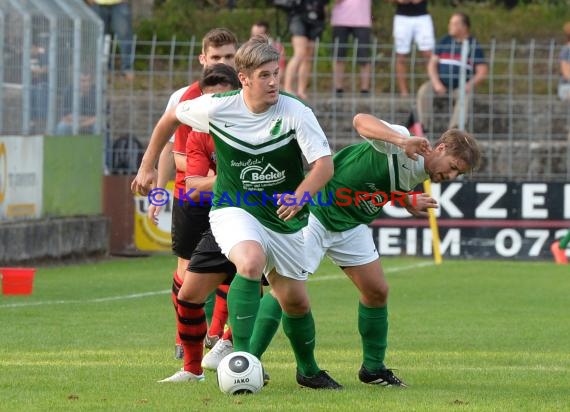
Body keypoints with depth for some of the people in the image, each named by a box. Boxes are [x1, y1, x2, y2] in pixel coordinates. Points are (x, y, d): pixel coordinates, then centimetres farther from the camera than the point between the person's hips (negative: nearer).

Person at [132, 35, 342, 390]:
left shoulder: (295, 112, -18)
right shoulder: (216, 107, -14)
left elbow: (324, 163, -22)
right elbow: (171, 118, 5)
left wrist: (299, 197, -40)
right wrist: (148, 166, 11)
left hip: (283, 218, 2)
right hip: (234, 210, -2)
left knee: (295, 300, 10)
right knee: (251, 262, -34)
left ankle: (308, 370, 38)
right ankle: (241, 355, -28)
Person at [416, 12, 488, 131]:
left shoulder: (474, 46, 2)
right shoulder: (444, 42, 10)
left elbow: (482, 72, -2)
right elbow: (432, 64, 7)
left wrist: (469, 84, -20)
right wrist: (436, 83, -10)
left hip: (461, 86, -3)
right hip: (441, 82, 3)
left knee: (466, 95, -34)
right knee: (424, 90, -24)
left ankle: (454, 128, -40)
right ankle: (424, 125, -22)